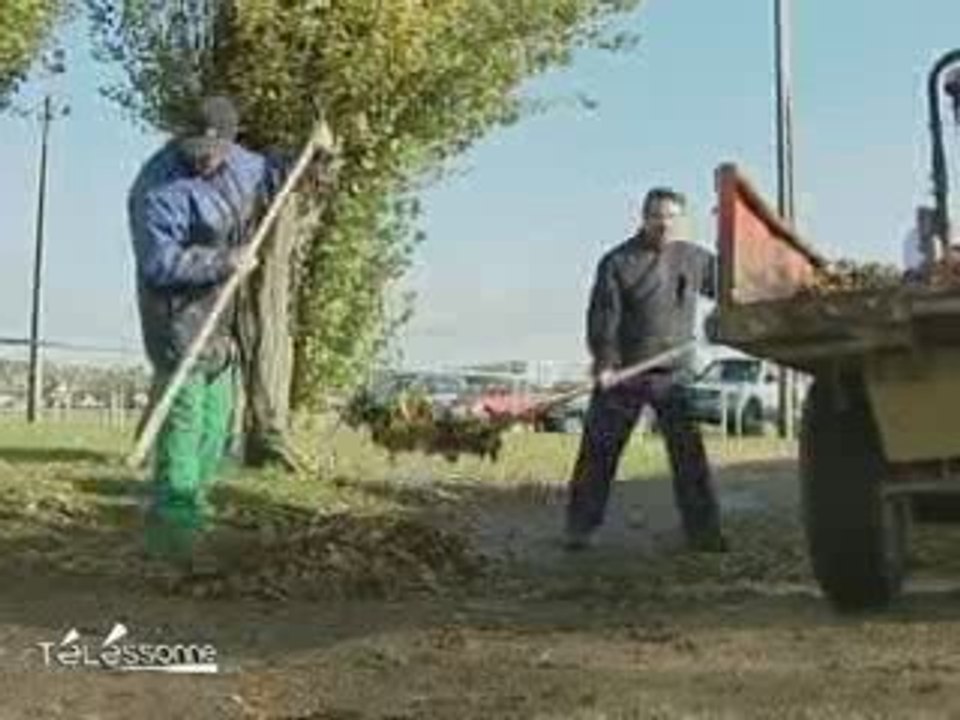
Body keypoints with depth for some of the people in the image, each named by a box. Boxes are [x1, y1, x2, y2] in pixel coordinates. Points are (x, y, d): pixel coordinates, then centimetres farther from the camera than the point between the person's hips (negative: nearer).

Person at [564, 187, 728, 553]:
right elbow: (603, 316, -11)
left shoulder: (694, 258, 6)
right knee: (599, 451, 2)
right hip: (622, 373, -2)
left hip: (675, 374, 2)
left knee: (689, 454, 2)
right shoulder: (617, 261, -4)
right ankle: (580, 528, 11)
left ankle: (703, 531, 11)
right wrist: (605, 362, -22)